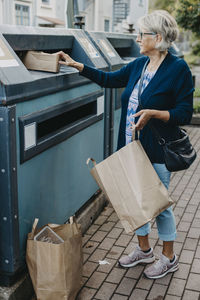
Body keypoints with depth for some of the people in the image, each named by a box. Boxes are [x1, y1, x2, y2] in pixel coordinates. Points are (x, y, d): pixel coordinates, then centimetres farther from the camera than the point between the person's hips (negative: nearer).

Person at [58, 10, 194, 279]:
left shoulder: (178, 69, -14)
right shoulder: (139, 65, 6)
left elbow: (185, 114, -14)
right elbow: (110, 79, 17)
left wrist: (153, 113, -28)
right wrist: (76, 65, 14)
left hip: (158, 150, -7)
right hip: (133, 146, 7)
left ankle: (169, 258, 27)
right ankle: (144, 250, 36)